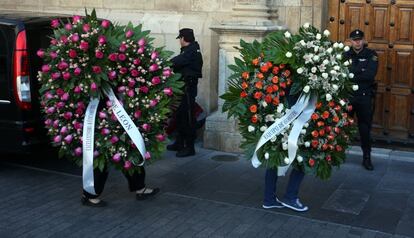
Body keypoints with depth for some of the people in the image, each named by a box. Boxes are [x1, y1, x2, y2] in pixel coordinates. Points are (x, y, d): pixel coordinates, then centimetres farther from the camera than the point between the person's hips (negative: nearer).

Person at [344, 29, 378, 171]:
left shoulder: (371, 55, -2)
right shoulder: (345, 55, 5)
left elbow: (370, 75, -16)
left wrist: (351, 74, -16)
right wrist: (360, 73, -16)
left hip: (365, 97, -2)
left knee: (365, 128, 4)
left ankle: (367, 157, 14)